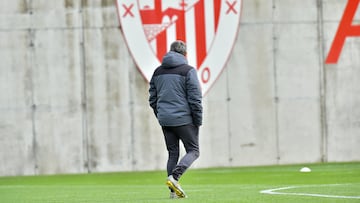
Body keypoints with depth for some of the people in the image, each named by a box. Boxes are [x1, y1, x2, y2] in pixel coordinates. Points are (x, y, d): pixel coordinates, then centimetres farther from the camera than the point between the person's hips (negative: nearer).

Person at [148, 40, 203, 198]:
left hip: (165, 120, 5)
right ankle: (174, 177, -18)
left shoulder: (158, 72, 11)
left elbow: (152, 99, 14)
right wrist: (198, 121, -3)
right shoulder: (188, 71, -6)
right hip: (184, 119, -5)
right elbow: (195, 99, -10)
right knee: (193, 151, 3)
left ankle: (173, 190, 4)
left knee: (173, 154, 11)